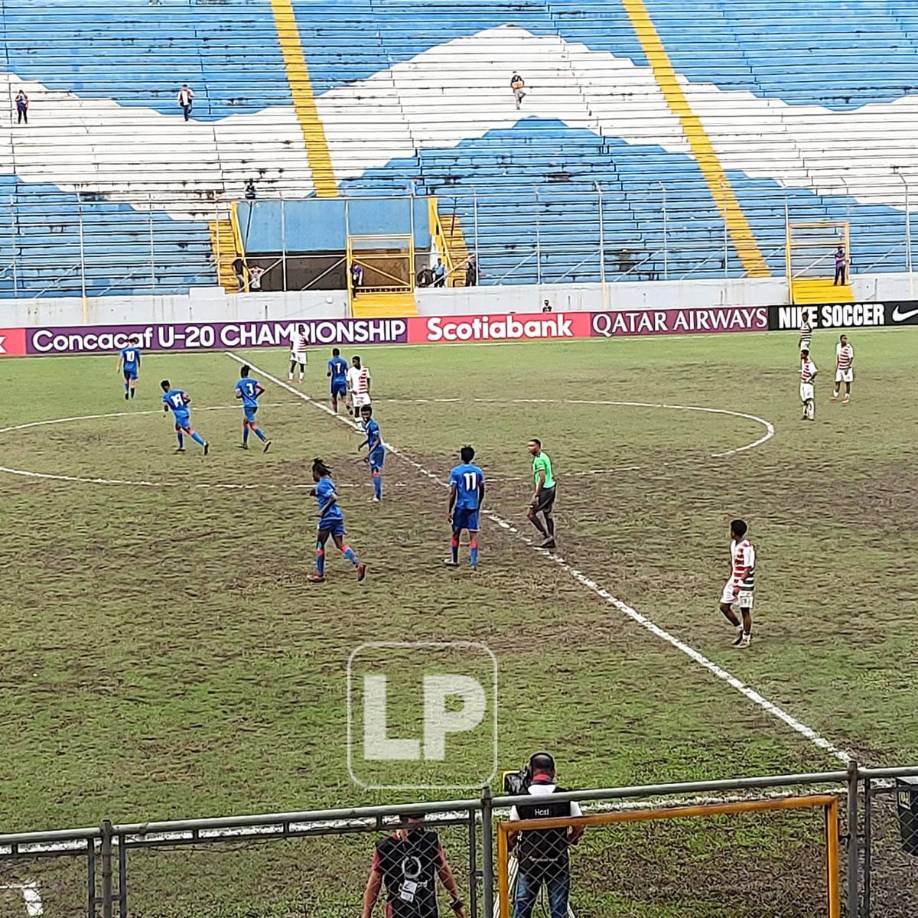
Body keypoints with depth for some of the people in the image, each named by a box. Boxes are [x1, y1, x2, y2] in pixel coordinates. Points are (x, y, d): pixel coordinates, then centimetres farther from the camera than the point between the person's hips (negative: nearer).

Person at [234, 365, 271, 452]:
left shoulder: (239, 383, -4)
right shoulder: (253, 381, 8)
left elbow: (238, 395, -11)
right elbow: (262, 389, -1)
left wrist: (242, 395, 11)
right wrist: (255, 395, 13)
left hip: (247, 405, -7)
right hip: (255, 404, 7)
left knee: (252, 425, -8)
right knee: (245, 422, 24)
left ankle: (265, 440, -26)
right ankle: (244, 443, 30)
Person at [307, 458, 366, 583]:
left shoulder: (321, 485, -13)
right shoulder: (328, 481, 14)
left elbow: (333, 497, -24)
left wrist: (323, 510, -22)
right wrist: (317, 493, 20)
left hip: (328, 518, -8)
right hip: (338, 516, 8)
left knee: (319, 546, 6)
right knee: (340, 544, 4)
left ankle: (319, 575, 12)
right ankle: (358, 564, -15)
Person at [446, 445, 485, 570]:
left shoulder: (456, 471, -7)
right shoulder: (478, 471, 3)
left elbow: (453, 493, -9)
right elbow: (482, 492, 9)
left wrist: (449, 511, -4)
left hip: (460, 507, -2)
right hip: (473, 507, 2)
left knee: (456, 534, 15)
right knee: (473, 535, 1)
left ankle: (454, 560, 27)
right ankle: (473, 563, -9)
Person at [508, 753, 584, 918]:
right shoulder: (565, 797, -7)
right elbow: (579, 827, -4)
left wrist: (509, 846, 15)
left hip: (528, 860, 0)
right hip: (558, 859, 0)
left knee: (522, 905, 10)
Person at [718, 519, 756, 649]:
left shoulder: (747, 547, -21)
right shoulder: (733, 544, 7)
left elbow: (748, 569, -21)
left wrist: (739, 586, -24)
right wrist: (730, 582, 22)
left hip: (745, 583, -9)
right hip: (733, 580, 9)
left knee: (745, 610, 1)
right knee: (724, 606, 8)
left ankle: (746, 638, 15)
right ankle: (740, 629, 25)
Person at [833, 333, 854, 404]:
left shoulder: (849, 348, -18)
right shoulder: (838, 346, 2)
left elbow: (851, 358, -17)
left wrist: (847, 368, -18)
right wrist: (836, 365, 12)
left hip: (847, 368, -6)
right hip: (839, 368, 6)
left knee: (847, 382, 2)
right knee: (837, 381, 10)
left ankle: (847, 398, 11)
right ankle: (835, 396, 24)